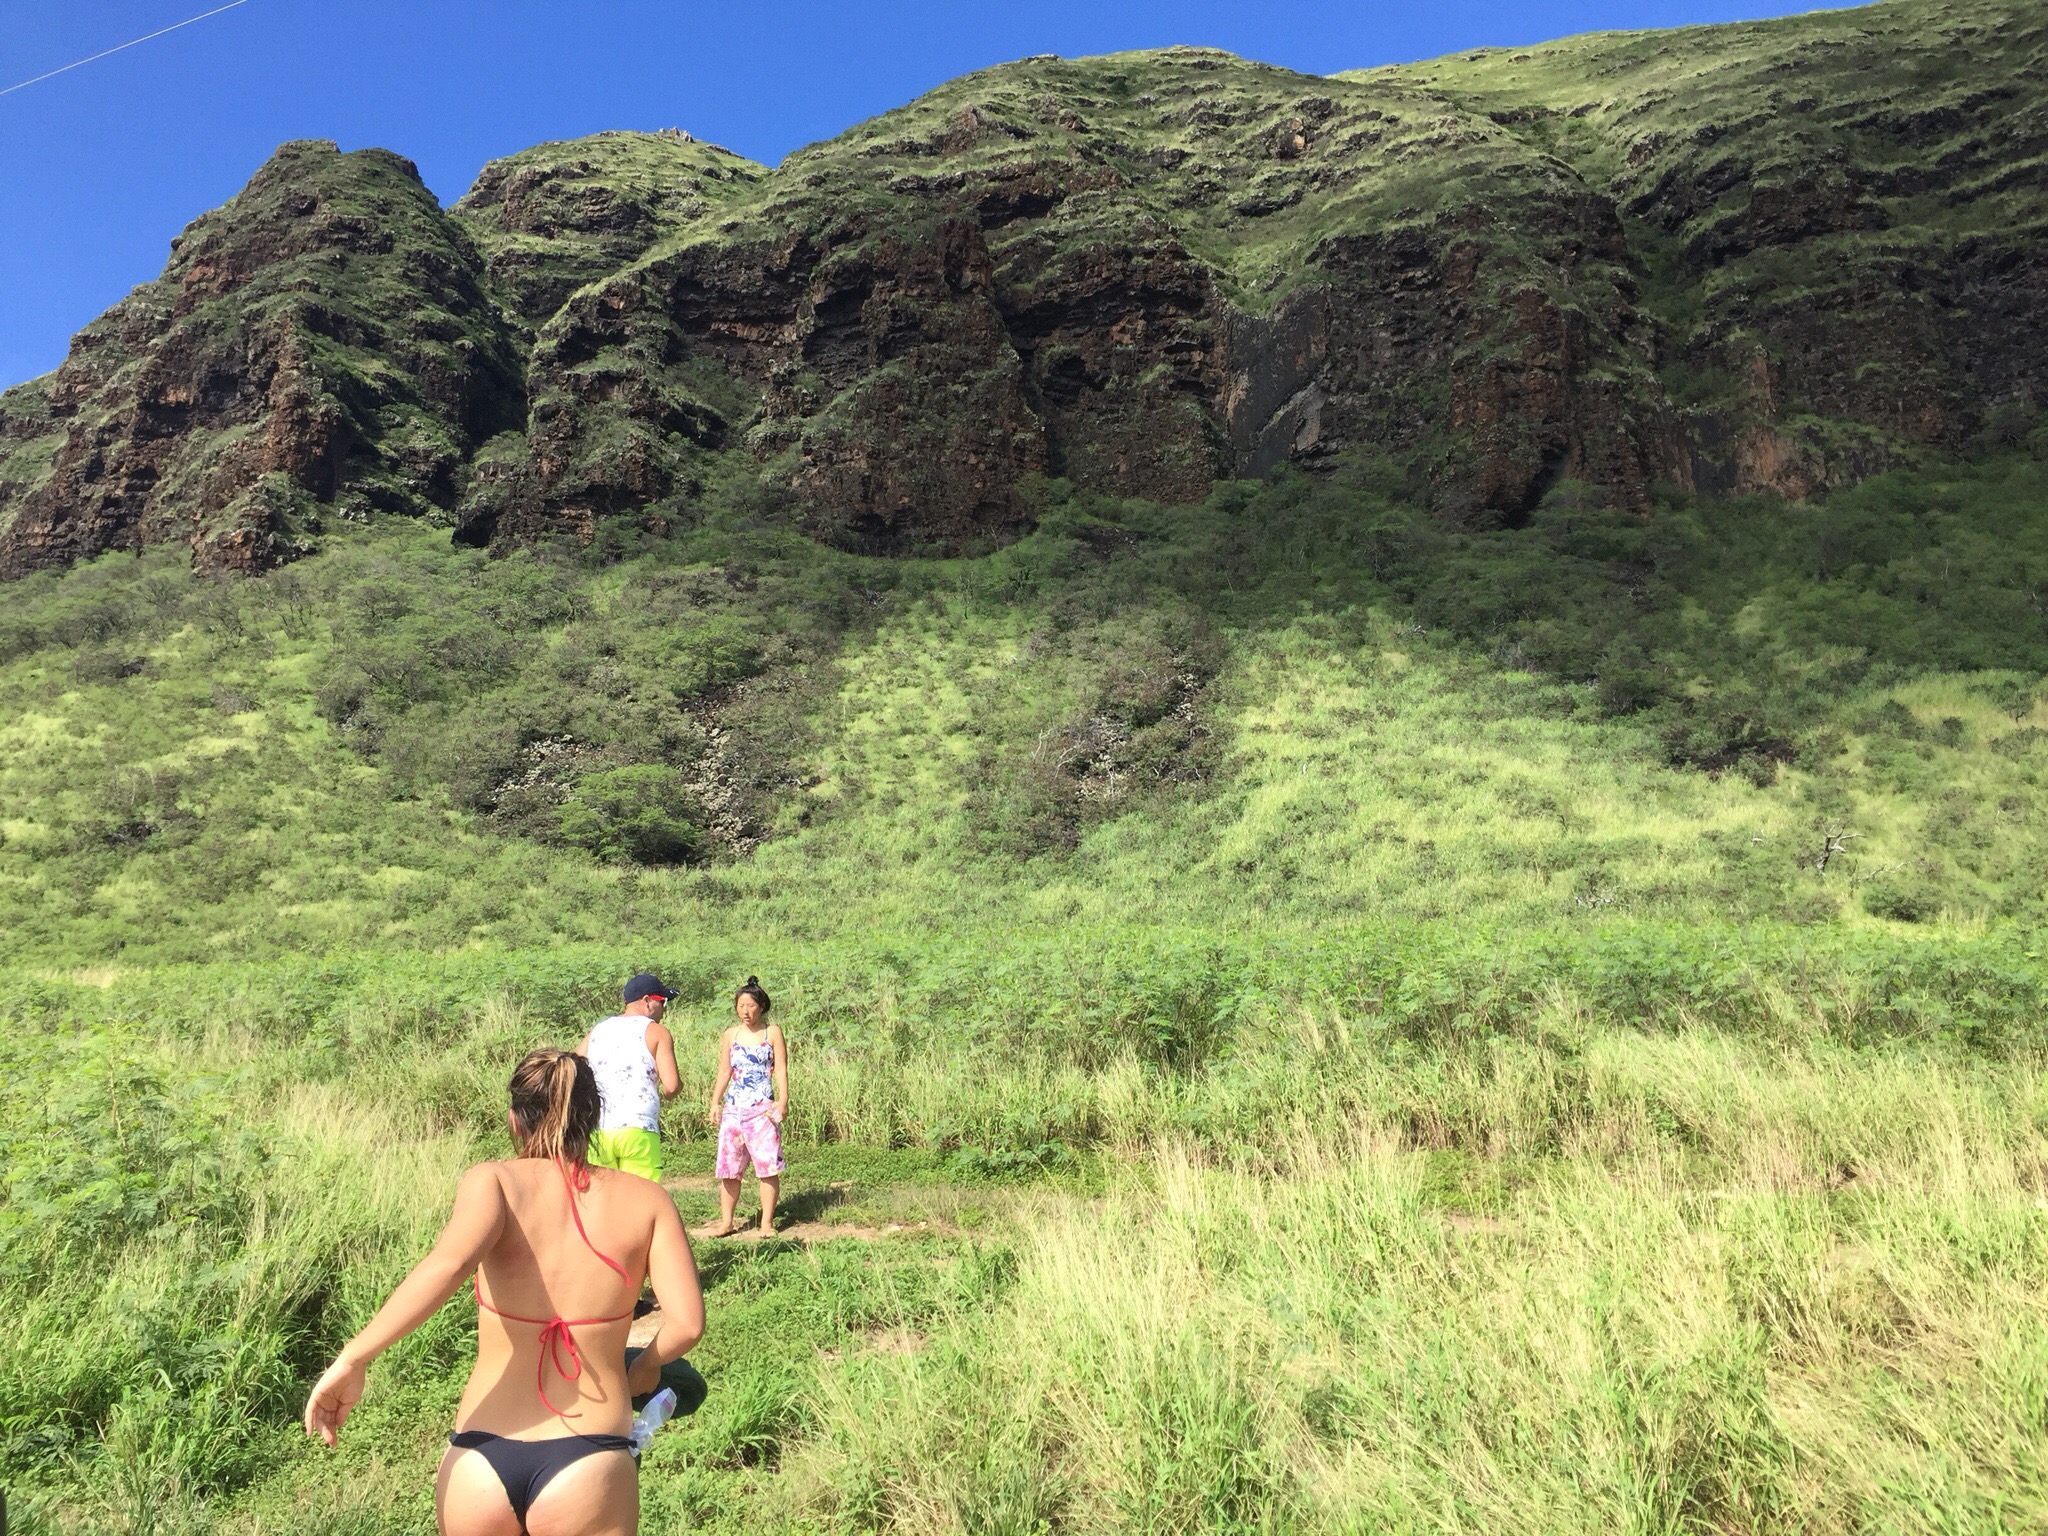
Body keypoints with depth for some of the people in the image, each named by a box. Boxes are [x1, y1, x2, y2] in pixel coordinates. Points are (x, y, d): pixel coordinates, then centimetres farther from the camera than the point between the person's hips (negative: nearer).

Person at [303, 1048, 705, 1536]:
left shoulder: (493, 1181, -5)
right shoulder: (645, 1199, -3)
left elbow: (449, 1263, -25)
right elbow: (686, 1323, -9)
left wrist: (353, 1358, -17)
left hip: (480, 1463, 1)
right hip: (589, 1468, -1)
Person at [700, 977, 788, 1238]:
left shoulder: (773, 1032, 4)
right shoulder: (730, 1035, 12)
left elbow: (781, 1070, 0)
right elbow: (724, 1072, 15)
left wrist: (783, 1101, -10)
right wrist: (715, 1103, 6)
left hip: (763, 1108, -3)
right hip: (733, 1107, 3)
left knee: (767, 1166, -4)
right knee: (728, 1167, 5)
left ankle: (767, 1222, 5)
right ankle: (726, 1222, 16)